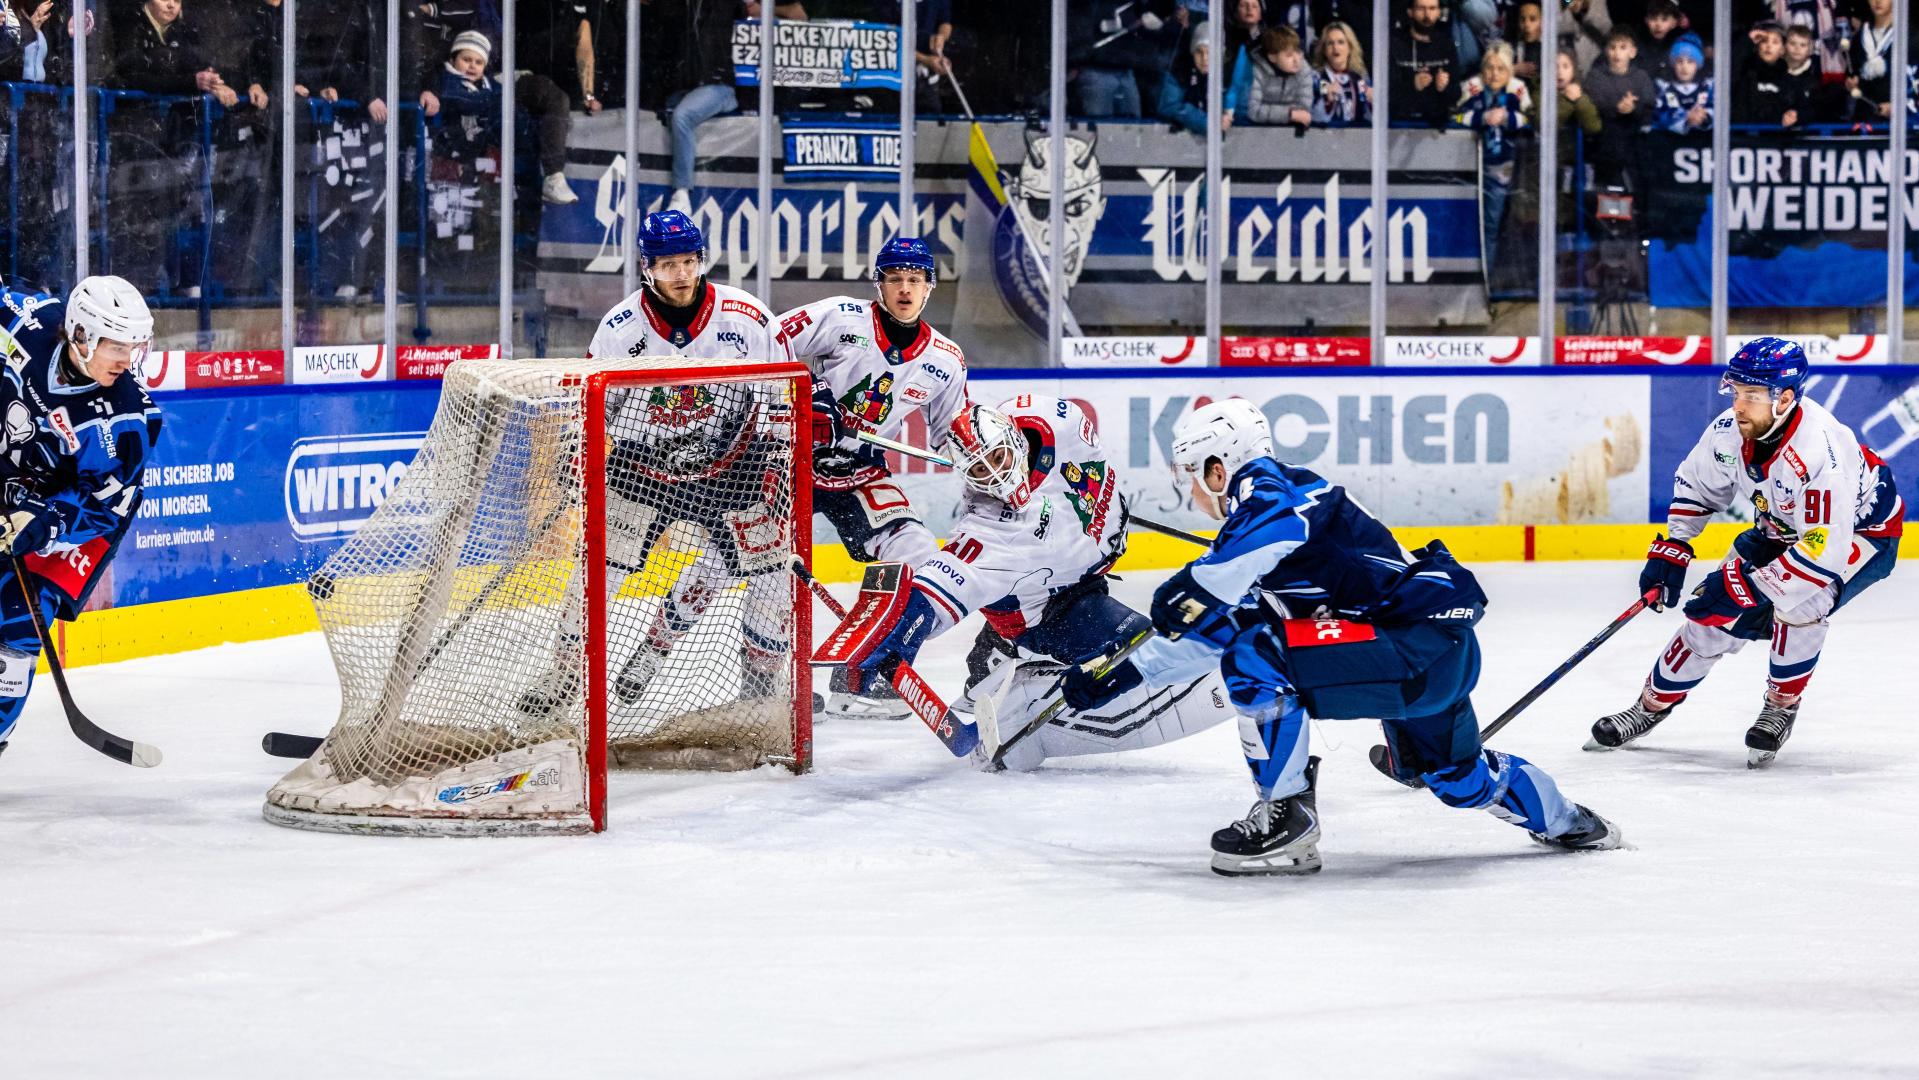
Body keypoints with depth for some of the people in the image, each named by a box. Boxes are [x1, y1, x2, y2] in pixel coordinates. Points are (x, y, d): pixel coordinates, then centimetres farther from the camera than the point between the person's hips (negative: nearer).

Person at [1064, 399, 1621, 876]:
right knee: (1458, 778, 31)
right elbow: (1209, 631, 29)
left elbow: (1284, 522, -35)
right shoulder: (1254, 523, 21)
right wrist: (1112, 678, 31)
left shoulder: (1260, 485, -8)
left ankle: (1288, 816, -10)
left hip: (1423, 643, -11)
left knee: (1256, 654, -19)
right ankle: (1565, 821, 52)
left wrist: (1193, 586, -29)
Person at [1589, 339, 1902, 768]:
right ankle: (1653, 704, 19)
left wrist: (1748, 584, -39)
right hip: (1780, 530, 7)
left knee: (1797, 602, -31)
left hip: (1861, 532, -6)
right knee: (1716, 610, -2)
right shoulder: (1730, 430, -20)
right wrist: (1670, 551, -7)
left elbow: (1824, 550, -40)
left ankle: (1781, 708, -7)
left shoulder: (1822, 451, -40)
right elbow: (1694, 487, 2)